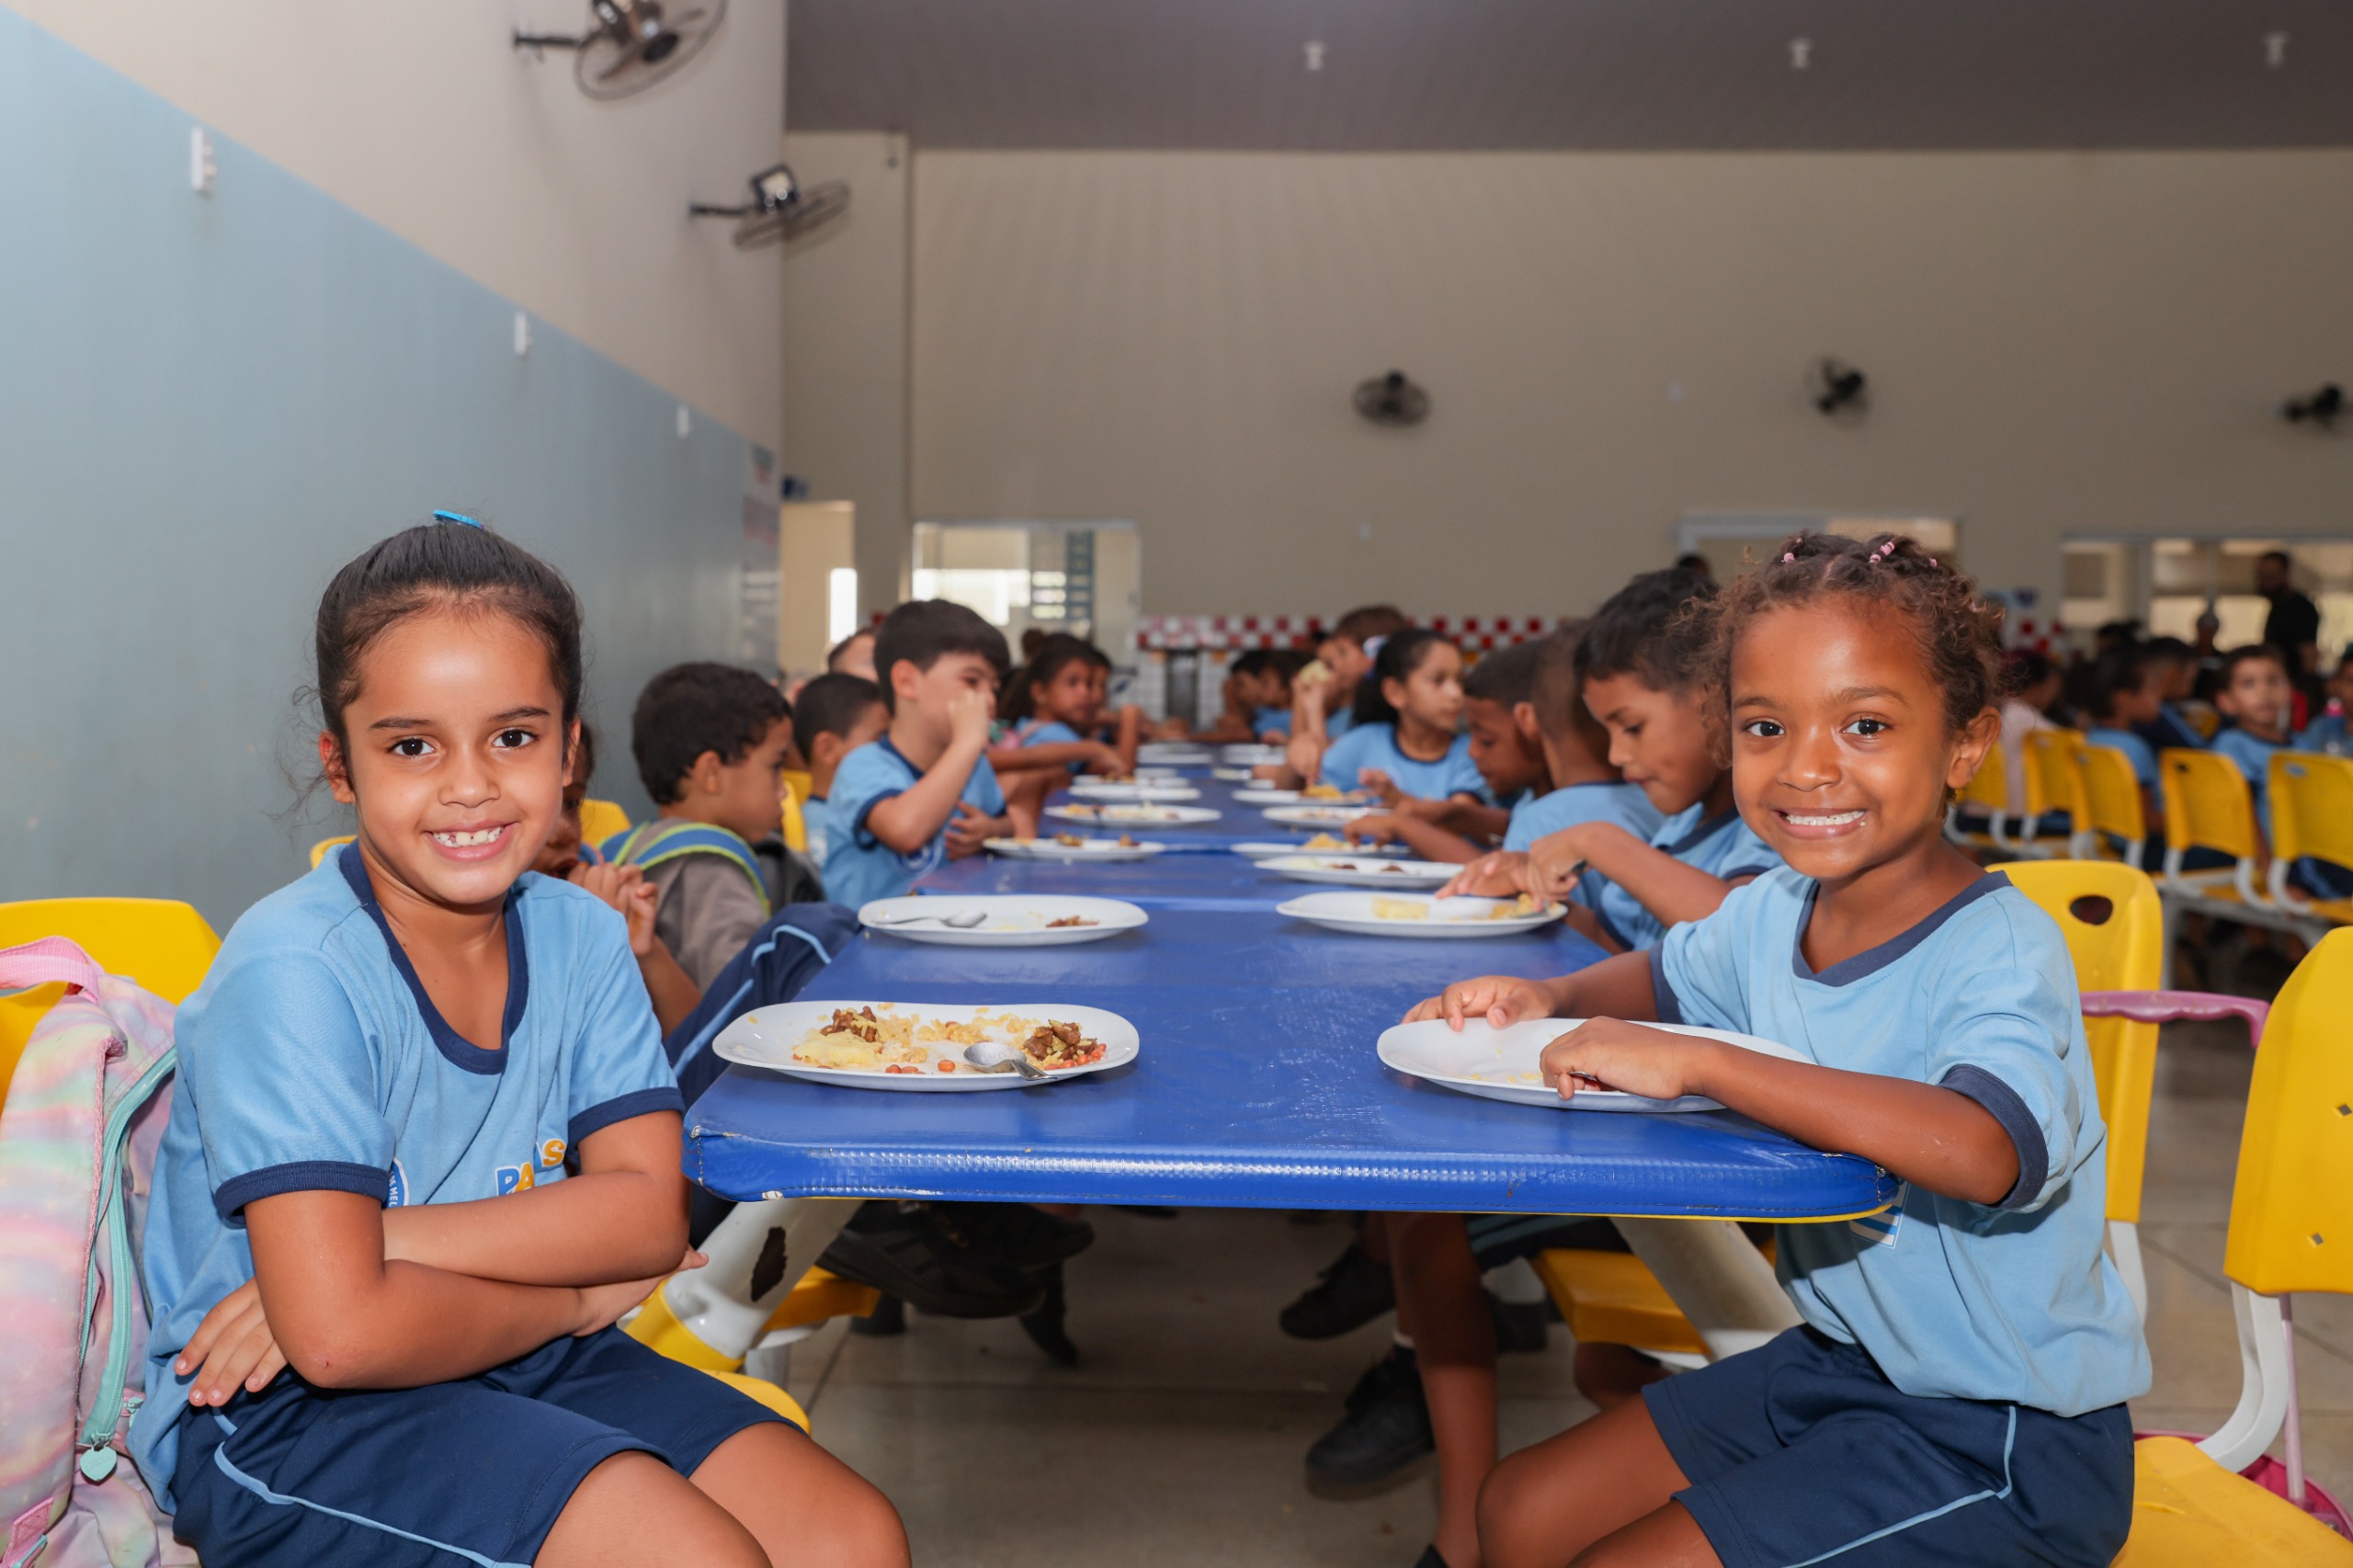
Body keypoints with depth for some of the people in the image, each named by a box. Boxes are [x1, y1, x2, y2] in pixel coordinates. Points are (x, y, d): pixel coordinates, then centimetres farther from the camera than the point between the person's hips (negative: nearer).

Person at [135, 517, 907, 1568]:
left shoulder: (580, 937, -1)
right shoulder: (296, 970, -20)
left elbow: (649, 1210, -9)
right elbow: (339, 1333, -25)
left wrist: (387, 1239, -20)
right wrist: (578, 1294, -11)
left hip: (512, 1362, 6)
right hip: (282, 1419, -5)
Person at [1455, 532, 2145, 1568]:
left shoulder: (2001, 949, -23)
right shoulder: (1774, 913, -2)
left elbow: (1983, 1151, -44)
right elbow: (1670, 976, 21)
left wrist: (1696, 1063, -40)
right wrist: (1545, 997, 0)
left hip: (2003, 1442, -7)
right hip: (1838, 1359, 7)